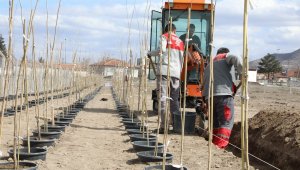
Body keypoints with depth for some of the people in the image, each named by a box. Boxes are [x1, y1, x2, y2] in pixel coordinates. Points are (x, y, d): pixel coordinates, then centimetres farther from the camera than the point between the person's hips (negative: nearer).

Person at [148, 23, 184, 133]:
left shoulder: (165, 37, 6)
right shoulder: (180, 42, 23)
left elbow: (162, 50, -12)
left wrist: (150, 53, 3)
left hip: (164, 70, -5)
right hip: (176, 72, 5)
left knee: (162, 97, -9)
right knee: (174, 99, 10)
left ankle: (163, 126, -17)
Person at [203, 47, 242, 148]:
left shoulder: (209, 65, 35)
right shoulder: (226, 56, 17)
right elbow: (234, 58, -8)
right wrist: (242, 73, -3)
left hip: (209, 96, 7)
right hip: (224, 94, -7)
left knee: (215, 123, 16)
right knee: (226, 123, -9)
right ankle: (219, 147, -21)